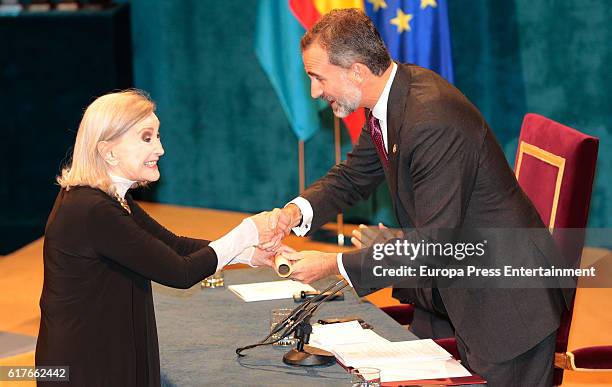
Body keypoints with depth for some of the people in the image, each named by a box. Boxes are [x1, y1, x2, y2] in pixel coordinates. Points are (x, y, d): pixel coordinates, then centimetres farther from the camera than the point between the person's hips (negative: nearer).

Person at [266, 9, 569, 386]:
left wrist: (334, 265, -25)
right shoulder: (392, 95, -1)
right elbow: (353, 175, 13)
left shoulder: (434, 122, -30)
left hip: (505, 299, -9)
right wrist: (298, 211, -7)